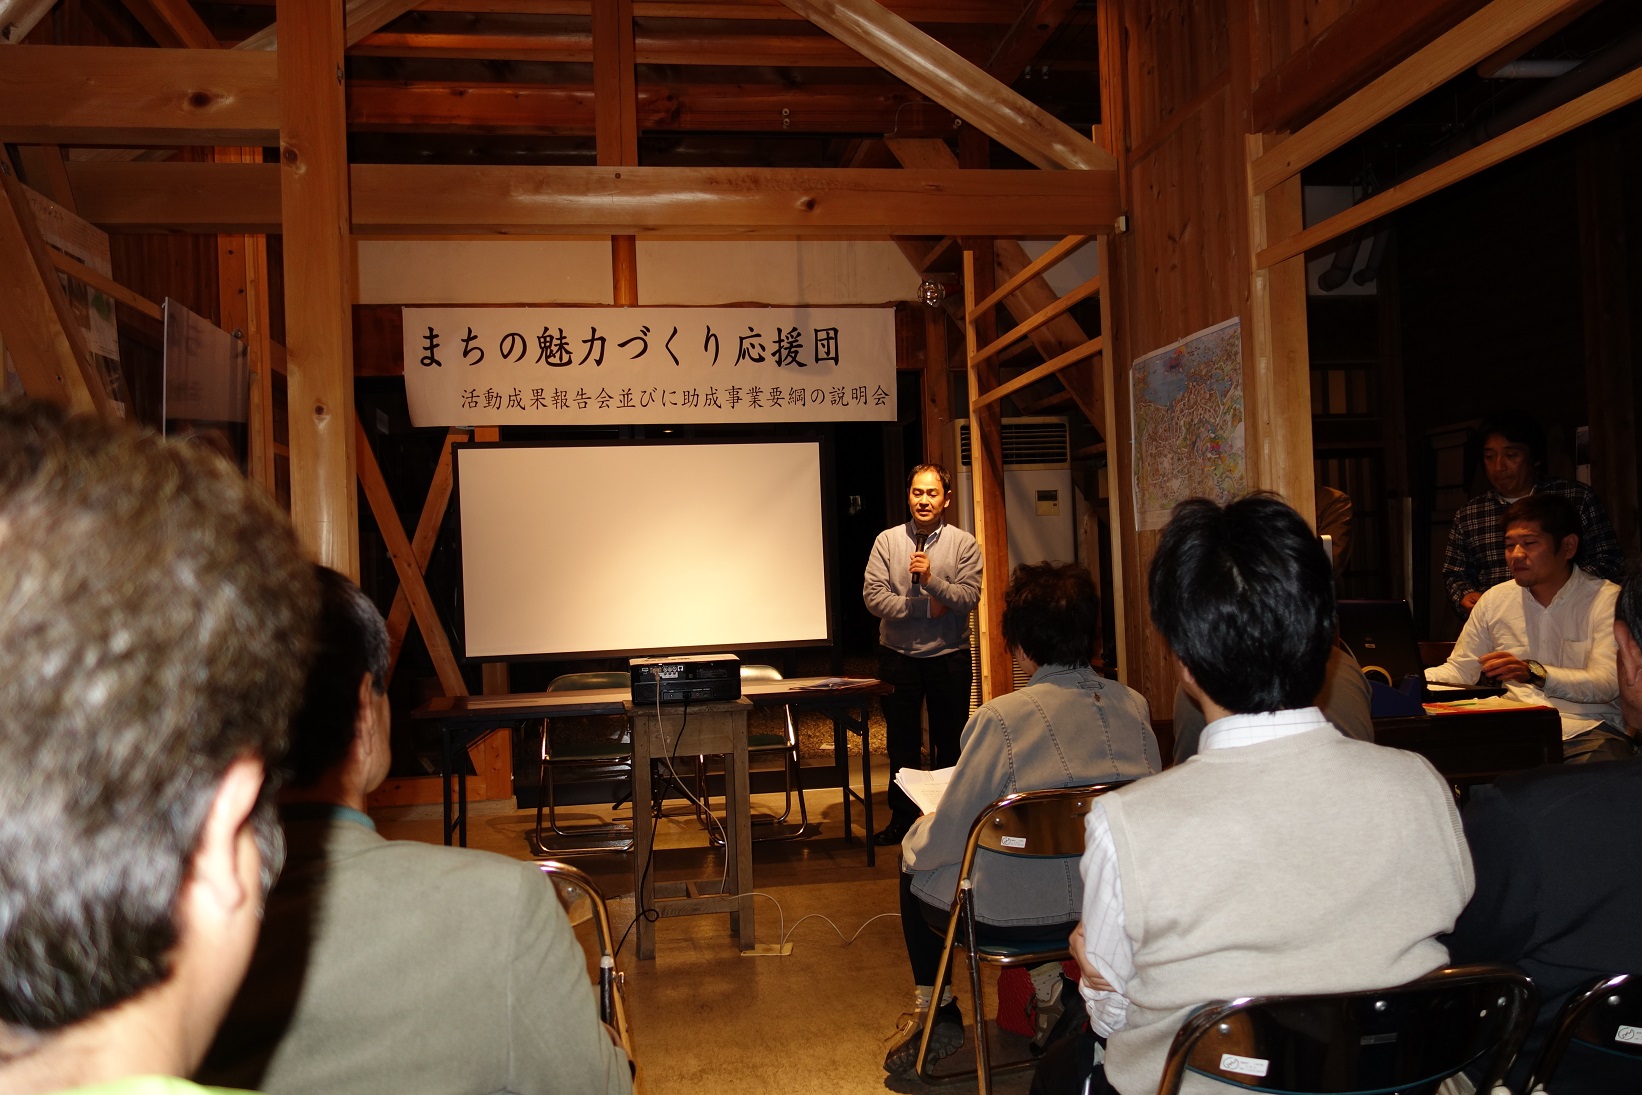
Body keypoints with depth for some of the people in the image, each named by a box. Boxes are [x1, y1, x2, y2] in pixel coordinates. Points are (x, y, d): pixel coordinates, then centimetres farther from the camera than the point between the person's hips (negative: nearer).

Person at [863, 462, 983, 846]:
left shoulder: (964, 544, -2)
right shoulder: (887, 541, -1)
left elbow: (968, 598, -13)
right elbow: (873, 597, -9)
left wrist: (931, 579, -27)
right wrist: (925, 606, -13)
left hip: (949, 656, -1)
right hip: (898, 656, 1)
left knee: (950, 743, 9)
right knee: (901, 743, 11)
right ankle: (902, 818, 24)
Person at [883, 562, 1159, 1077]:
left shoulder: (1002, 717, -23)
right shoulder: (1134, 706, -7)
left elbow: (949, 836, -16)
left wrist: (916, 839, 7)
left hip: (1013, 915, -5)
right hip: (1111, 904, 5)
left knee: (915, 856, 23)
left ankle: (933, 1010, 33)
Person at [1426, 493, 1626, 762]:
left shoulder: (1608, 599, -1)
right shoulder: (1495, 600, 12)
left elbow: (1608, 684, -13)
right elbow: (1459, 670, 15)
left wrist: (1534, 673, -29)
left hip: (1587, 729, -2)